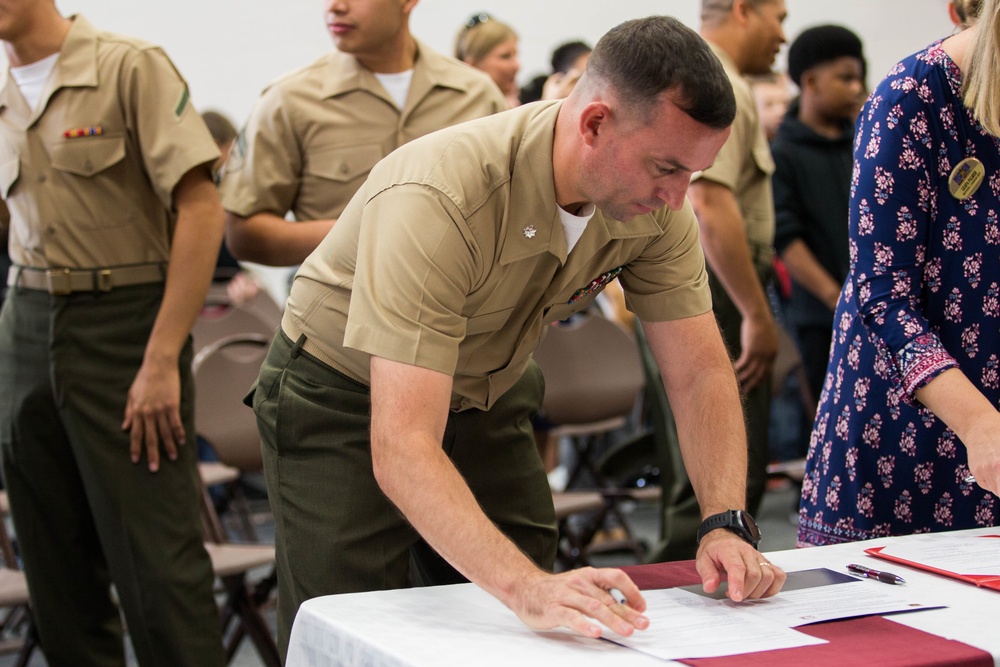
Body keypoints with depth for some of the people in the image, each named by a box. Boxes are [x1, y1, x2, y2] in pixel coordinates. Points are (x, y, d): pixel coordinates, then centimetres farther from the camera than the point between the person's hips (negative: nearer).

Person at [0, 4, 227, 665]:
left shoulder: (130, 68, -10)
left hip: (124, 322, -6)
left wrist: (162, 361, -18)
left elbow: (201, 208, -15)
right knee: (55, 556, 11)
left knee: (155, 555, -6)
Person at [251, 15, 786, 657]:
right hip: (345, 406, -5)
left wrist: (726, 525, -26)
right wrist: (527, 587, -55)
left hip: (488, 399, 6)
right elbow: (402, 449, -44)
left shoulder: (655, 202, -18)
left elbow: (701, 375, -11)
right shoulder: (439, 200, -38)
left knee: (537, 628, 4)